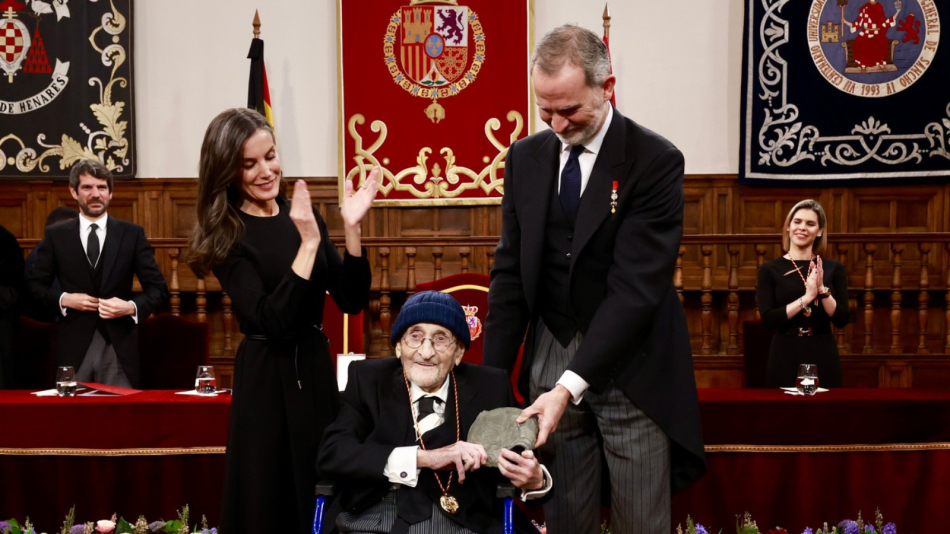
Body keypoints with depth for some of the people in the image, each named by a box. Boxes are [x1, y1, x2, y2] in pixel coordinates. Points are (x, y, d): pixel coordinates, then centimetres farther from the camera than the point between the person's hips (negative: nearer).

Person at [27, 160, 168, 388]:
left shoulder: (132, 234, 4)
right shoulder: (55, 235, 6)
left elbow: (158, 287, 3)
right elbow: (35, 285, 11)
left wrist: (132, 307, -15)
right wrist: (64, 299, -8)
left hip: (119, 346, 0)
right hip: (73, 346, 1)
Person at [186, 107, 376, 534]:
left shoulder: (303, 215, 4)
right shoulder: (227, 236, -10)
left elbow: (352, 300, 0)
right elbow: (272, 322, -21)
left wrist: (351, 228, -12)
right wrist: (308, 242, -24)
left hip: (316, 369, 5)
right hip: (267, 380, -5)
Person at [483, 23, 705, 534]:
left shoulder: (655, 161, -12)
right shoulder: (525, 156, 4)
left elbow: (636, 286, -18)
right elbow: (510, 271, 6)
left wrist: (571, 384, -25)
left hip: (630, 366, -3)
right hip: (550, 354, 4)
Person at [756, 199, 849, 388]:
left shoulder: (834, 268, 5)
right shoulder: (770, 269, 1)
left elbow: (841, 320, 0)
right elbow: (768, 318, -10)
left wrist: (822, 290, -15)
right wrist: (806, 297, -18)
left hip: (823, 357, 1)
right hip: (784, 358, -1)